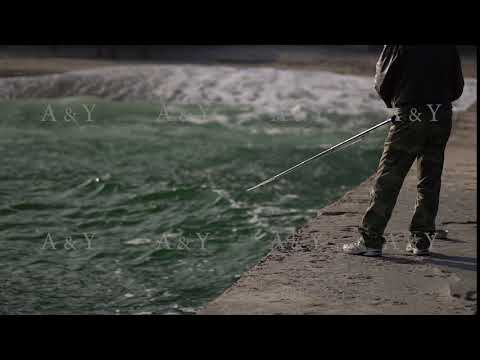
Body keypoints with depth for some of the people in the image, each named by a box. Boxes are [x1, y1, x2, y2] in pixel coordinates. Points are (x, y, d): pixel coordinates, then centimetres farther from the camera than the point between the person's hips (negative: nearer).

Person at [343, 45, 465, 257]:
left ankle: (371, 240, -2)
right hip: (442, 118, 5)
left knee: (387, 180, -1)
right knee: (429, 182, 11)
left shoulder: (398, 46, -6)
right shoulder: (449, 47, 6)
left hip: (410, 118, -4)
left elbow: (382, 82, -2)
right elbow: (457, 88, 11)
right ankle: (421, 240, 15)